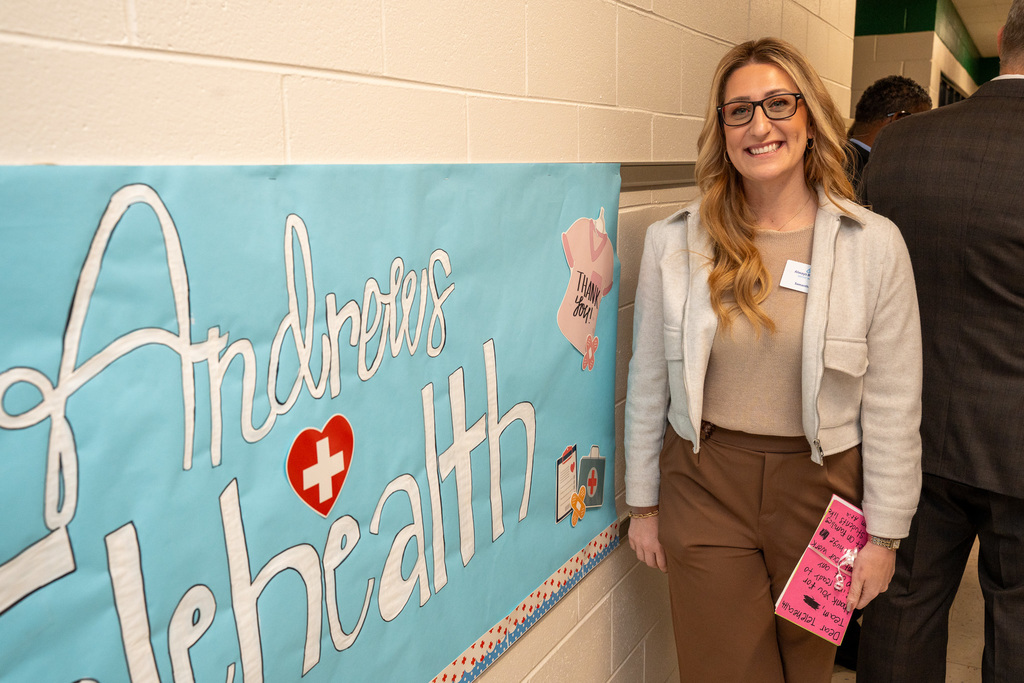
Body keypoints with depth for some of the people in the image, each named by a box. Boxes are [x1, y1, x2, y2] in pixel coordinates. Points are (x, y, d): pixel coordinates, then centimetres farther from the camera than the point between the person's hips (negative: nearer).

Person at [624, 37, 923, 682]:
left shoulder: (875, 244, -7)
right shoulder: (674, 242, -5)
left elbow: (893, 405, -4)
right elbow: (648, 384, 1)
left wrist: (884, 533, -1)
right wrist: (643, 503, 6)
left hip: (820, 488, 0)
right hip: (704, 486, 0)